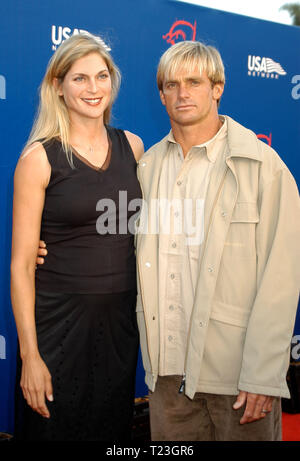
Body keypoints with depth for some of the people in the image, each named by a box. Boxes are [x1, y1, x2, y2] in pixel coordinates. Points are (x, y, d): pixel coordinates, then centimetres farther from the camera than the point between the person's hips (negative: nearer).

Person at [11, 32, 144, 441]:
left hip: (121, 320, 4)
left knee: (114, 428, 17)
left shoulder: (132, 146, 4)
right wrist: (30, 355, -13)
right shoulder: (40, 158, -10)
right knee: (56, 427, 10)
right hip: (59, 324, -4)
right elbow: (22, 266, -10)